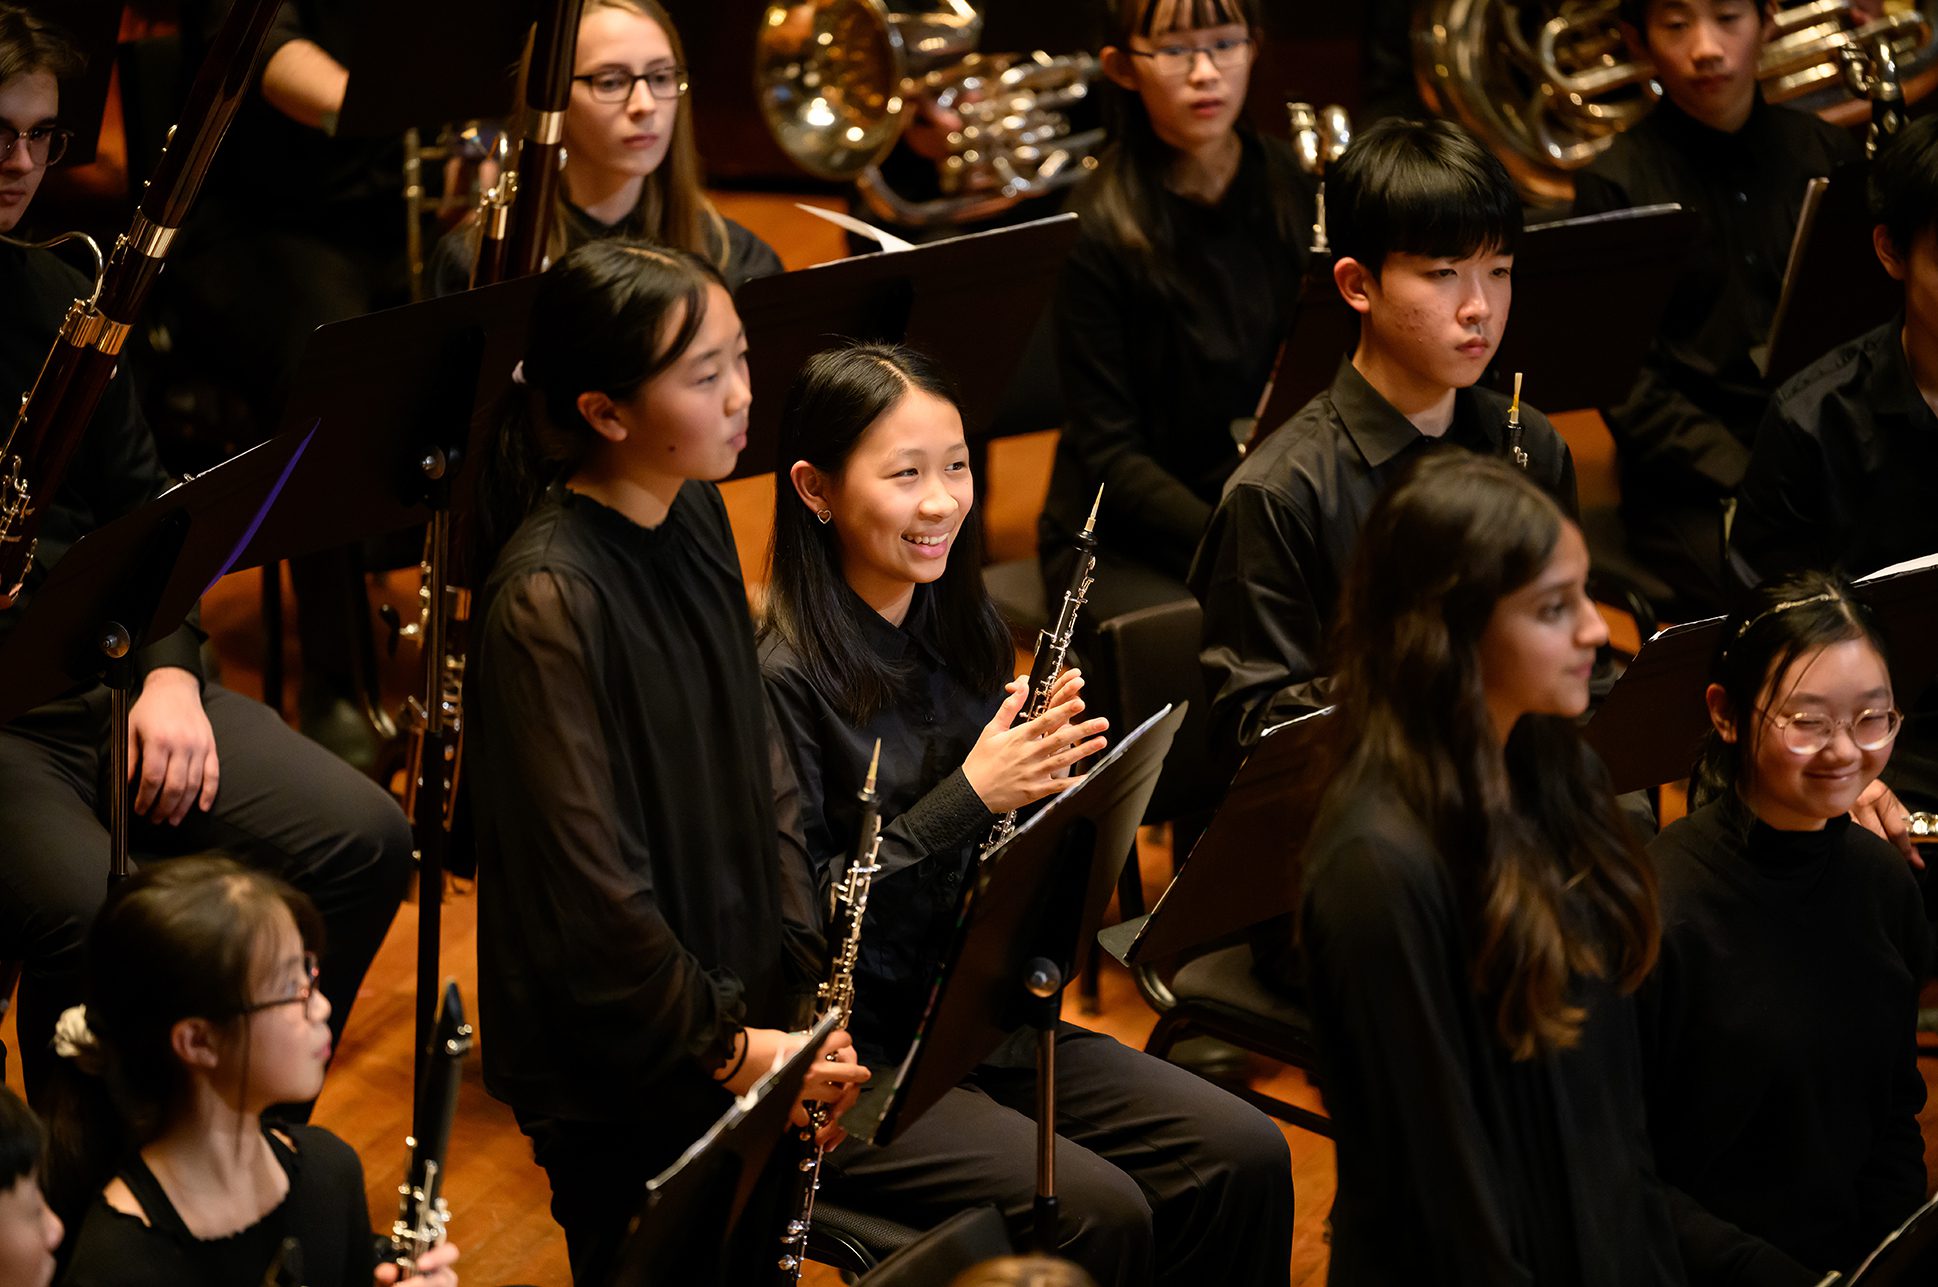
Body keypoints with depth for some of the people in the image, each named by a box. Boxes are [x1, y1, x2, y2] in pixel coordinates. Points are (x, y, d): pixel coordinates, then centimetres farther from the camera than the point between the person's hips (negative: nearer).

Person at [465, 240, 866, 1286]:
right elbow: (583, 877, -23)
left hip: (739, 1012, 8)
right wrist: (726, 1044, -17)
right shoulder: (547, 602, -24)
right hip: (620, 1073, -8)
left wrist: (804, 978, 2)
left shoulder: (697, 516, 2)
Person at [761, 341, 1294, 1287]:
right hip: (851, 1061, -7)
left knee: (1244, 1158, -9)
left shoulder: (963, 633, 8)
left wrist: (1046, 773, -7)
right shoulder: (782, 679, -16)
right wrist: (969, 796, -21)